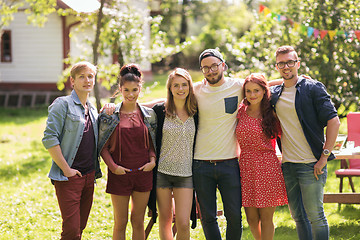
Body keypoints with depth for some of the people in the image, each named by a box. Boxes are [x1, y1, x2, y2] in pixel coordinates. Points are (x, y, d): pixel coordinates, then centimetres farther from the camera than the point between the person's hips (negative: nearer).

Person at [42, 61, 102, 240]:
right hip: (69, 177, -7)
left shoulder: (93, 110, 17)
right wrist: (66, 169, -15)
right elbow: (49, 138, -14)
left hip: (89, 176, 7)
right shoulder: (63, 104, -6)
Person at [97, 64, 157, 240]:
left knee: (138, 222, 9)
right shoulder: (110, 115, -2)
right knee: (120, 223, 4)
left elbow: (153, 143, 13)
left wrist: (152, 160, -4)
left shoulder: (149, 115, 5)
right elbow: (103, 146, 1)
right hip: (119, 174, -2)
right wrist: (113, 166, -12)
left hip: (143, 173, 2)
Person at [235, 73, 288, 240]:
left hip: (268, 167, -3)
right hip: (246, 167, 3)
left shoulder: (271, 113, -2)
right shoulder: (241, 110, 6)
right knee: (251, 218, 8)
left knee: (266, 218, 1)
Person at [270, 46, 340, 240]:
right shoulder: (274, 94, 11)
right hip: (287, 165, 6)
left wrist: (324, 156, -15)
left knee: (315, 216, -4)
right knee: (298, 217, 11)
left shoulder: (313, 88, -5)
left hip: (311, 165, -6)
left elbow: (333, 121, -11)